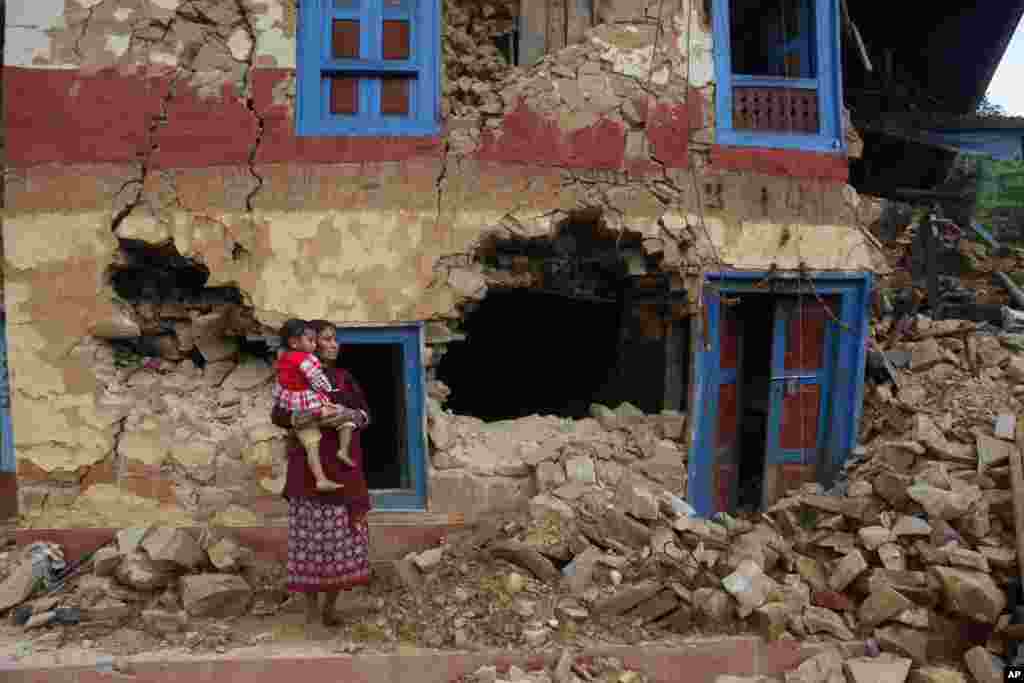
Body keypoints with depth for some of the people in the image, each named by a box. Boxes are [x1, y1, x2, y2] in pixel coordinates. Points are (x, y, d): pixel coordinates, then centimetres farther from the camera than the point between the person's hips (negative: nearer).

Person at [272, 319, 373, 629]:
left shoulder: (345, 378, 13)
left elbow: (365, 415, 6)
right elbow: (278, 415, -7)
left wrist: (345, 412, -14)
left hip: (342, 466, 3)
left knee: (341, 533, 0)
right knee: (310, 534, -4)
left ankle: (330, 606, 12)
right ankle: (311, 606, 9)